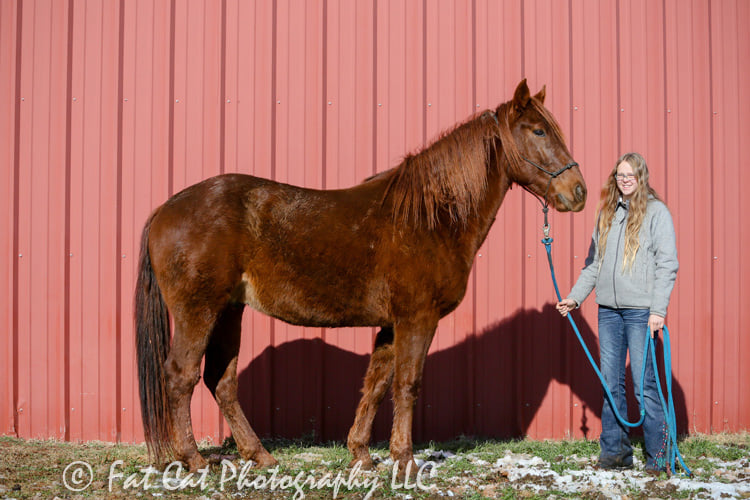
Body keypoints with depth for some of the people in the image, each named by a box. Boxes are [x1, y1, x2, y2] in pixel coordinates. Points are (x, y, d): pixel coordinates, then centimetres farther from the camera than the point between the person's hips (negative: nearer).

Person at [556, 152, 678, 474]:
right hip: (608, 309, 6)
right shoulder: (607, 213, 15)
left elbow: (667, 263, -7)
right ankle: (615, 452, 16)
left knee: (644, 383, -5)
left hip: (640, 311, -6)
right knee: (611, 384, 8)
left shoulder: (656, 211, -1)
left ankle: (657, 456, 3)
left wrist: (658, 310, -14)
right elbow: (593, 262, 22)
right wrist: (575, 297, 14)